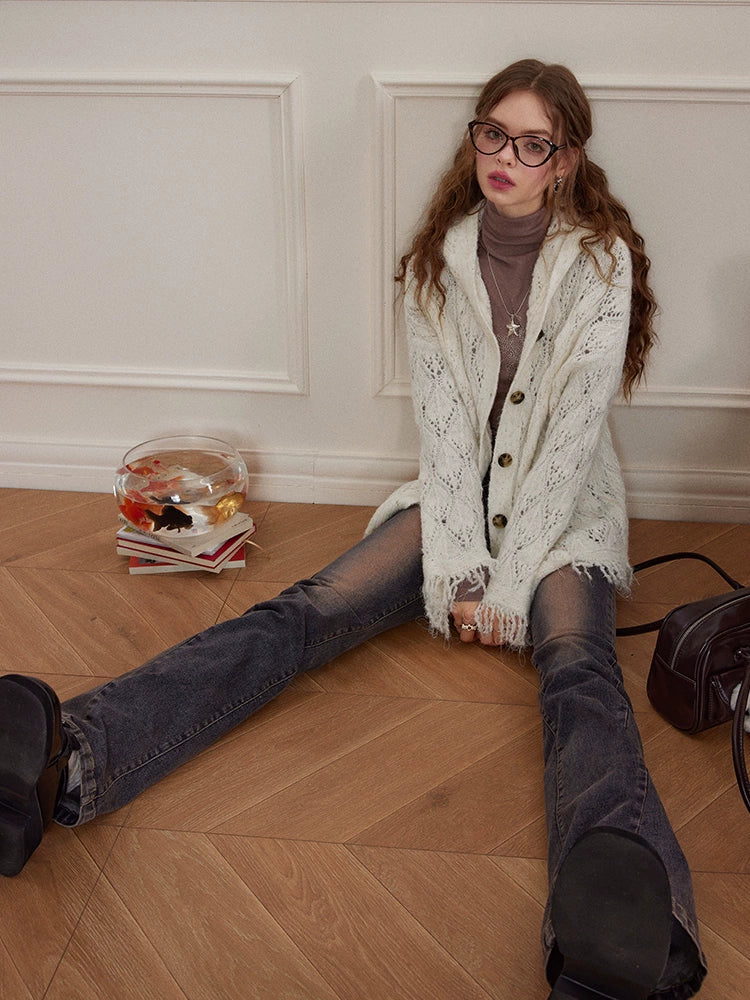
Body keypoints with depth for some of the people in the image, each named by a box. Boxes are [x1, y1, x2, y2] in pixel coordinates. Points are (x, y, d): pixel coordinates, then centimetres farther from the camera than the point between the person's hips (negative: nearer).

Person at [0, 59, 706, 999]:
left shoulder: (600, 258, -5)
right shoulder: (441, 255, 4)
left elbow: (575, 428, -12)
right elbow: (440, 418, -4)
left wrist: (508, 582, -18)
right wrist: (458, 568, -15)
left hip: (562, 507, -2)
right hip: (456, 496, 3)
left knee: (576, 665, -35)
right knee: (305, 612, -22)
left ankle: (618, 919, -65)